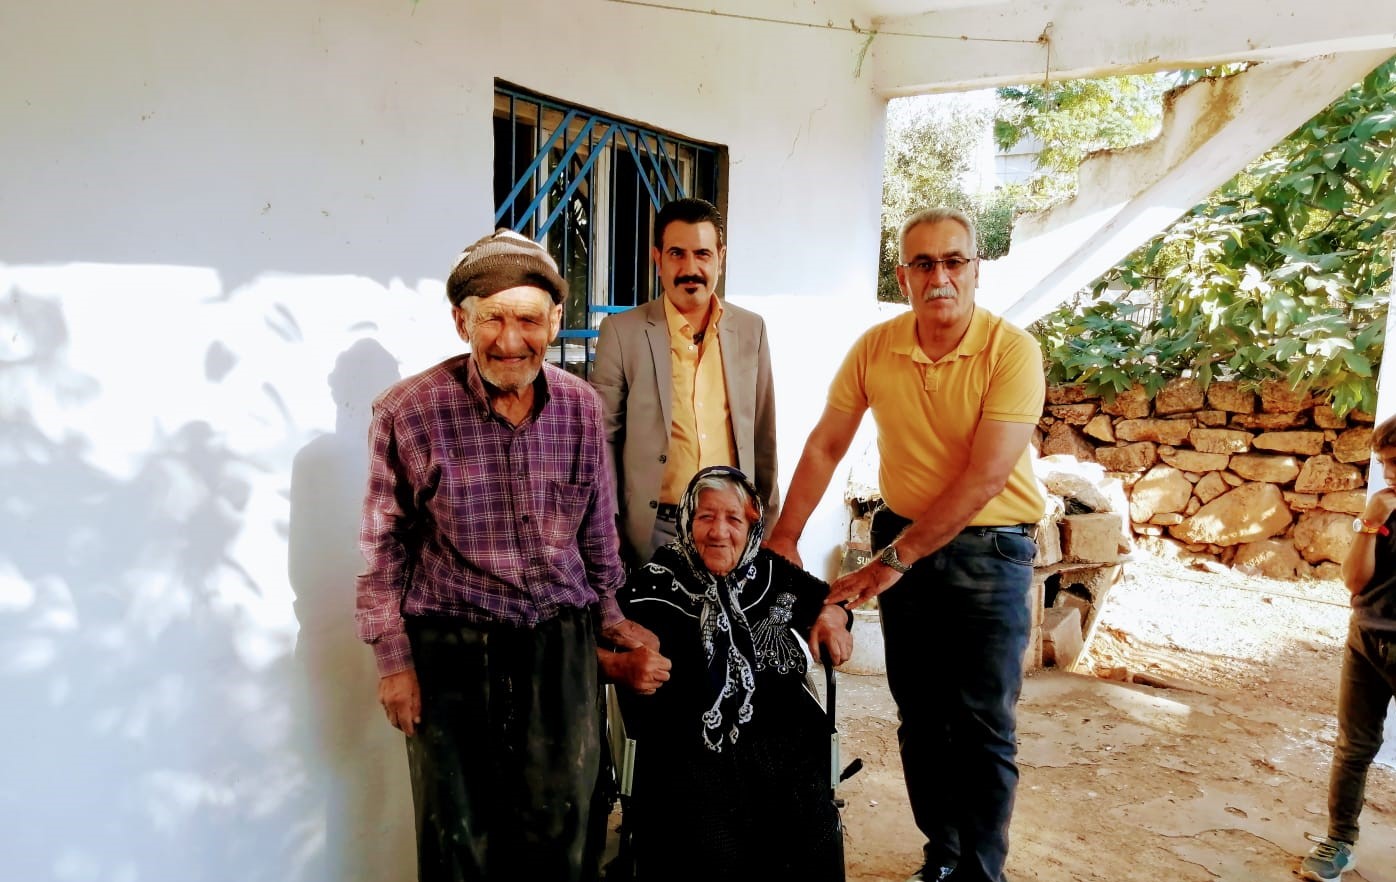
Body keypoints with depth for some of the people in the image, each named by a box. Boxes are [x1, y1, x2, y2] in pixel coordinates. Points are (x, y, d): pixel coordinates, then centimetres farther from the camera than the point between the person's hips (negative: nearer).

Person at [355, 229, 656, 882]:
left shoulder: (582, 405, -2)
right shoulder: (408, 412, -11)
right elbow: (385, 542, -3)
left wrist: (609, 615, 14)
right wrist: (392, 658, -2)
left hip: (560, 640, 3)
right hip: (449, 647, -2)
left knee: (557, 824, 14)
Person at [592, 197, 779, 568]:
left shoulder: (751, 329, 5)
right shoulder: (622, 331, -4)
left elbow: (762, 436, 10)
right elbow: (603, 436, -2)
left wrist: (770, 520, 11)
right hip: (654, 527, -2)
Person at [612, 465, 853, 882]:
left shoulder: (769, 572, 11)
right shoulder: (655, 585, 2)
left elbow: (823, 596, 29)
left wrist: (832, 614, 6)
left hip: (780, 736, 3)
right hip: (691, 743, -3)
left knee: (814, 842, -19)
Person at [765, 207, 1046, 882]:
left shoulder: (1012, 351, -16)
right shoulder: (875, 348, -4)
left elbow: (985, 477, -23)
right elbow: (825, 447, 2)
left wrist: (897, 558, -23)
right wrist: (783, 539, -3)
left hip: (989, 548, -4)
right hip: (901, 539, 4)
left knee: (984, 726, 1)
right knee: (920, 717, 13)